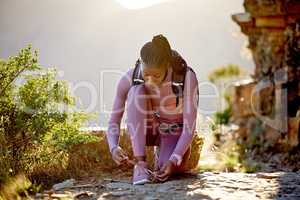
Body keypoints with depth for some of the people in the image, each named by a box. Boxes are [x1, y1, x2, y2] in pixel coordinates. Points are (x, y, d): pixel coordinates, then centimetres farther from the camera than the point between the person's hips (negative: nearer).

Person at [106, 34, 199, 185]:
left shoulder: (187, 78, -29)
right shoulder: (129, 78, -24)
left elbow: (190, 127, -26)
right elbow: (113, 121, -17)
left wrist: (173, 161, -38)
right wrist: (114, 147, -37)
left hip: (175, 132, -1)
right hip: (144, 129, 1)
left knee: (165, 173, -30)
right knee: (137, 91, -31)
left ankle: (162, 152, 8)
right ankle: (140, 162, -27)